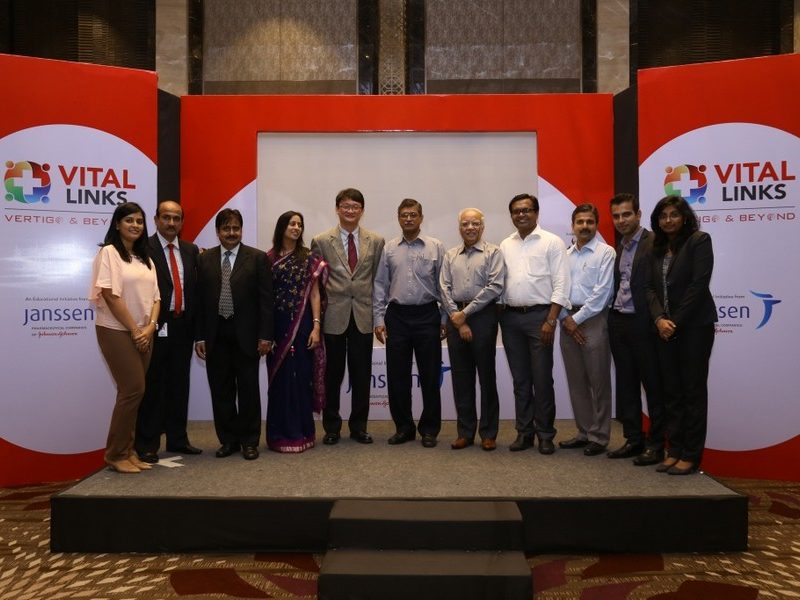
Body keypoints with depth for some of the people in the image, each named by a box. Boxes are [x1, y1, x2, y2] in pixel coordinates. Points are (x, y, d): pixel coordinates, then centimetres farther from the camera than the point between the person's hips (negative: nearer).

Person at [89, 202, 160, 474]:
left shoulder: (145, 258, 14)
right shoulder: (109, 252, -7)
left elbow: (154, 297, 10)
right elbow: (111, 296, -14)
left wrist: (150, 327, -7)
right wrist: (134, 330, -13)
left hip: (143, 333, 7)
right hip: (117, 331, -6)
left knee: (132, 391, 8)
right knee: (134, 389, -9)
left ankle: (127, 451, 16)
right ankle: (116, 453, 4)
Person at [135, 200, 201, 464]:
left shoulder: (191, 250, 11)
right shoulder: (144, 248, -7)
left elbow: (196, 287, 11)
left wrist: (194, 323, 5)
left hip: (183, 325, 5)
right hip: (156, 326, -5)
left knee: (179, 383, 13)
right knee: (152, 385, 2)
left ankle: (177, 438, 24)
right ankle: (147, 444, 13)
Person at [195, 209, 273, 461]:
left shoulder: (257, 258, 0)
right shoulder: (205, 259, 6)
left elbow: (266, 299, -3)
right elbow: (199, 300, 5)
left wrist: (265, 335, -8)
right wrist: (199, 337, 1)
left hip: (246, 335, -2)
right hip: (215, 335, 3)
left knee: (248, 390, 6)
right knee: (221, 391, 9)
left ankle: (249, 441, 18)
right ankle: (228, 439, 23)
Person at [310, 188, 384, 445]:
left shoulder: (376, 241, 5)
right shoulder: (321, 241, 2)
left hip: (363, 316, 1)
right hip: (334, 316, -1)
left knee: (362, 375, 7)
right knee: (333, 374, 7)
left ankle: (358, 426, 22)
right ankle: (332, 427, 22)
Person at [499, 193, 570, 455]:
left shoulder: (552, 242, -1)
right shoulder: (505, 245, 13)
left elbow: (561, 284, -7)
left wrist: (551, 320, -13)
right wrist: (497, 314, 5)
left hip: (539, 315, -4)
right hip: (510, 316, 4)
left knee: (542, 379, 0)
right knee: (520, 379, 10)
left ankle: (545, 434, 12)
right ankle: (524, 431, 19)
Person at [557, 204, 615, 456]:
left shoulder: (605, 252, -3)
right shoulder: (565, 255, 13)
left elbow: (602, 291, -11)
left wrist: (578, 319, -11)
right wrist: (566, 318, -4)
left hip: (593, 319, -5)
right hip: (568, 321, 5)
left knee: (598, 381, 0)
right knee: (576, 380, 10)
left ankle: (599, 436, 10)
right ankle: (584, 432, 21)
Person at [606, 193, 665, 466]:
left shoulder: (654, 243, -9)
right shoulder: (618, 248, 14)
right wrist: (612, 315, 5)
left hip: (643, 324, -7)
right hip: (618, 323, 7)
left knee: (653, 385, 4)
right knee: (626, 384, 13)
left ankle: (656, 444, 15)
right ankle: (633, 439, 24)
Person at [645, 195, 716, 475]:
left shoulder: (699, 241, -5)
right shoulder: (657, 248, 12)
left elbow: (699, 285, -12)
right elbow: (650, 287, 6)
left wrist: (676, 322, -13)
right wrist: (659, 319, -10)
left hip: (694, 326, -5)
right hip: (665, 328, 6)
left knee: (693, 390, 1)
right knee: (671, 391, 8)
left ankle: (691, 455, 8)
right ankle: (674, 450, 16)